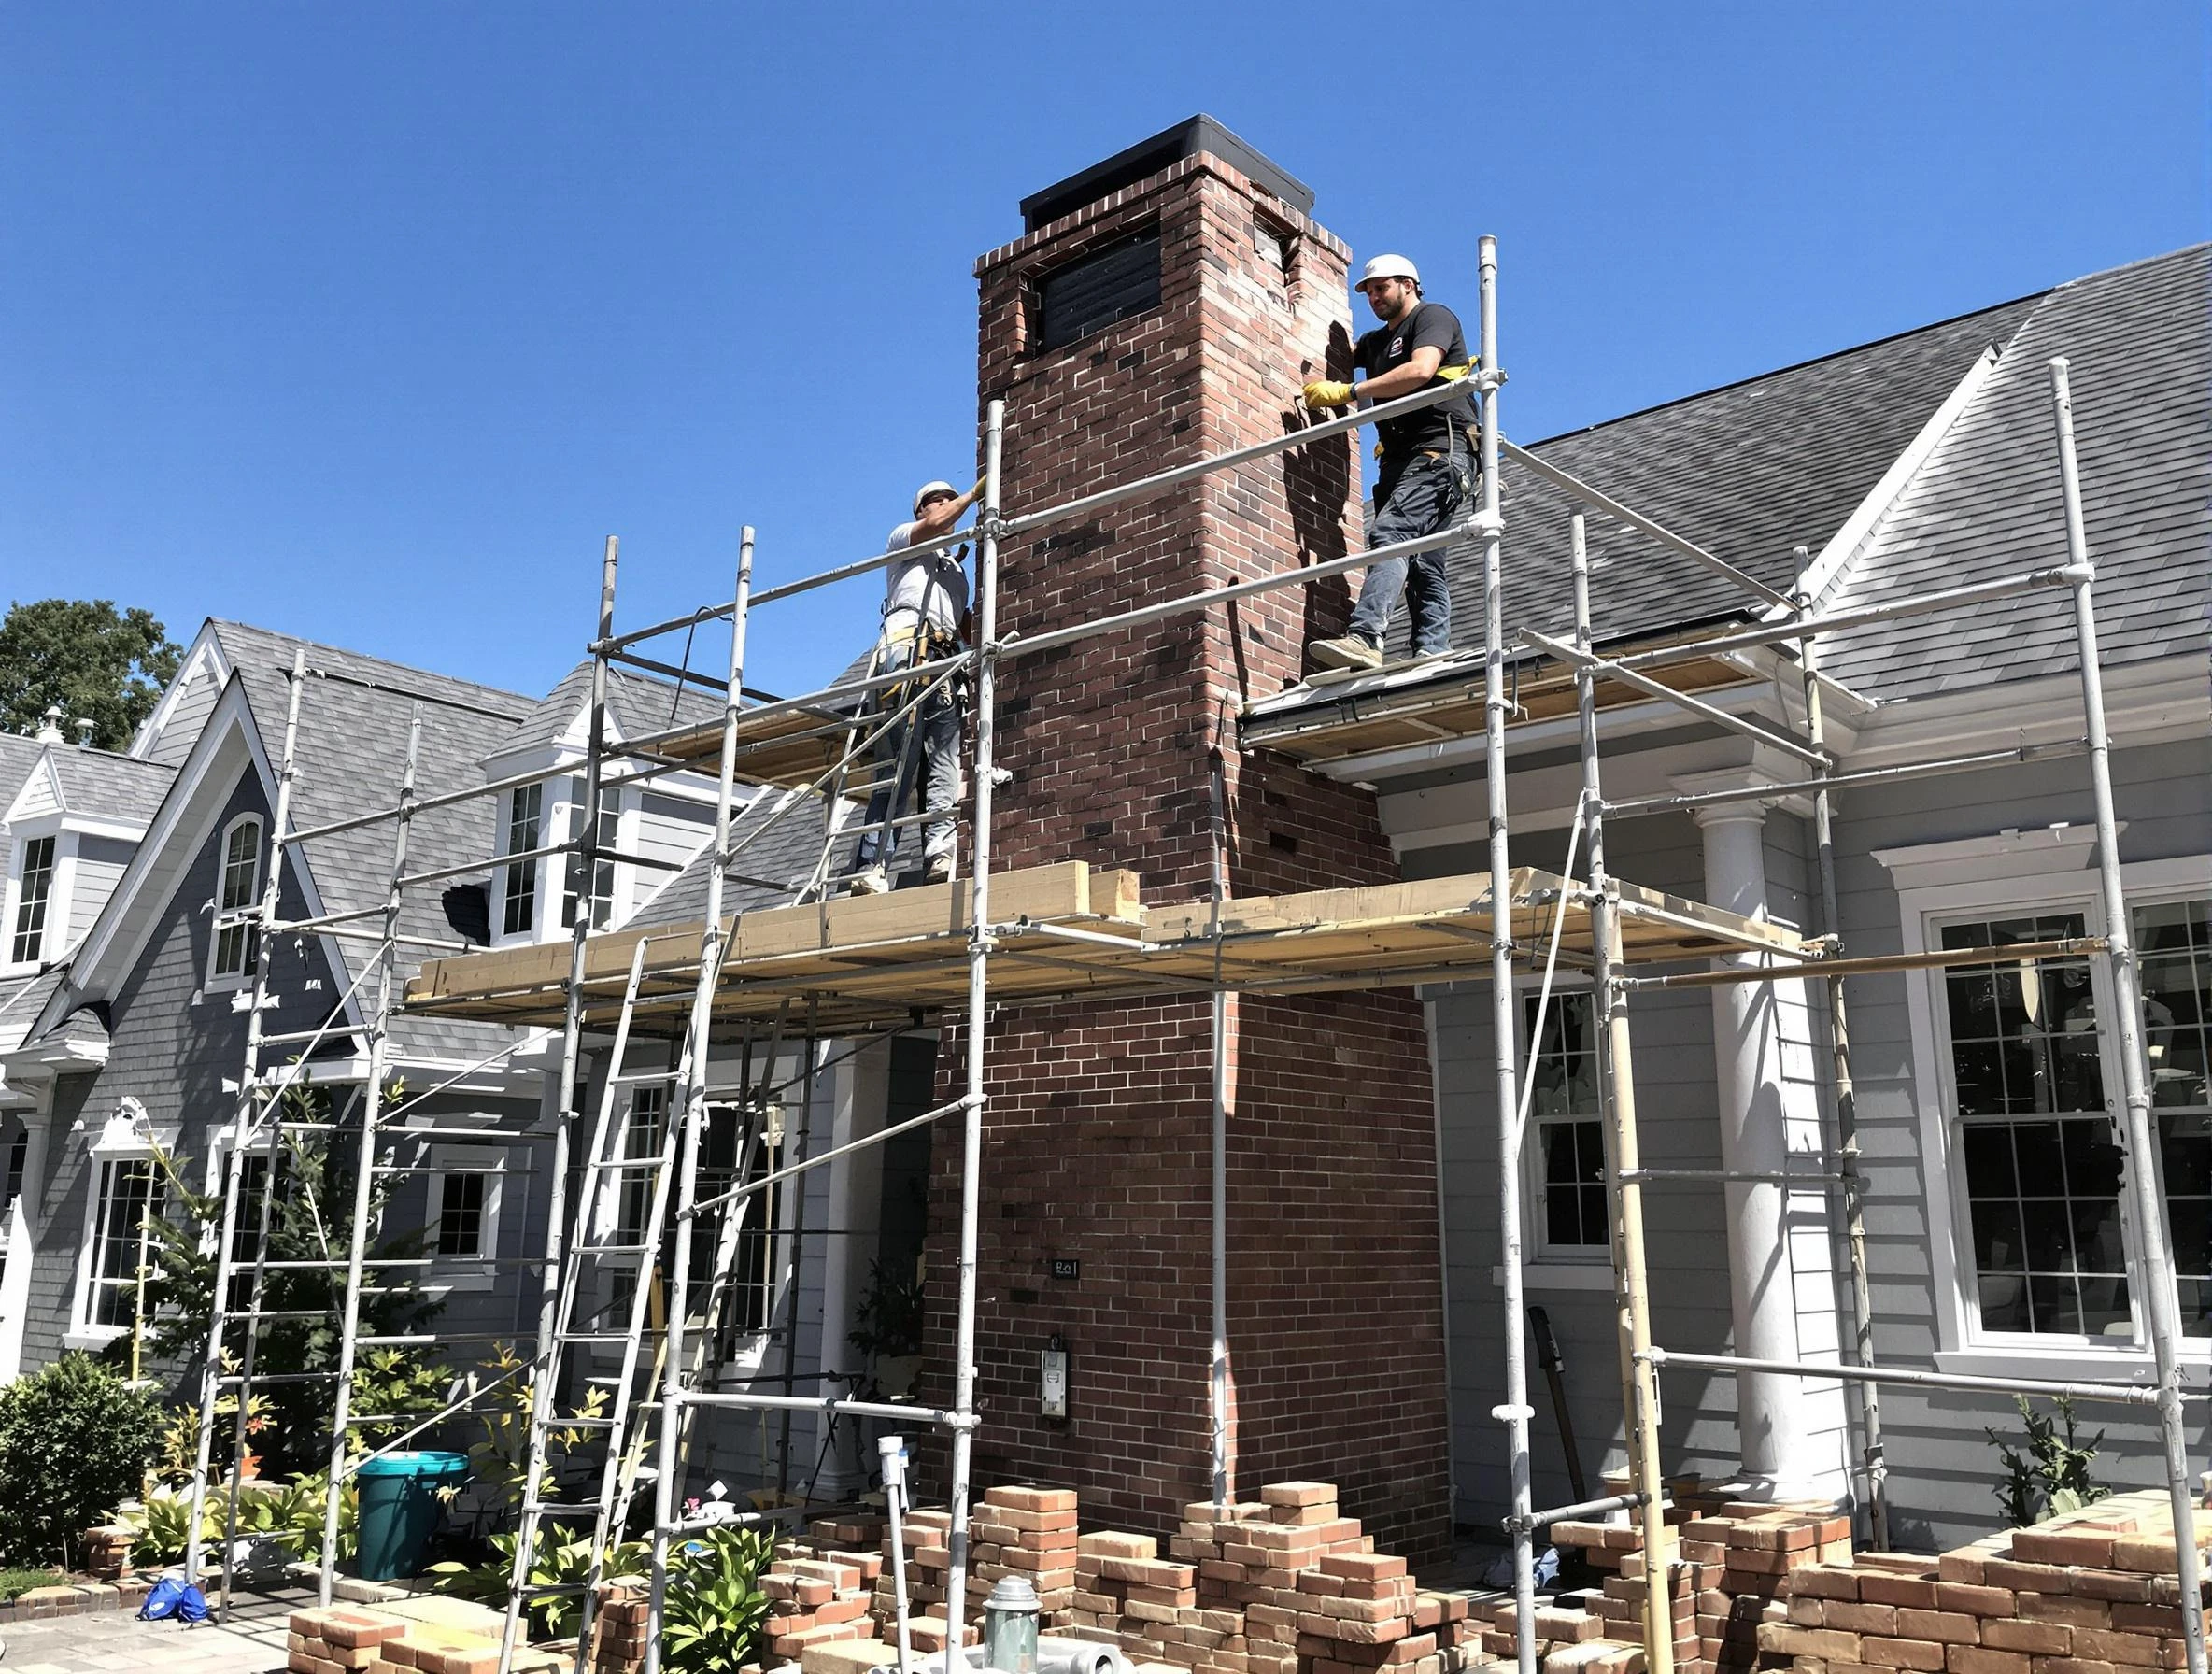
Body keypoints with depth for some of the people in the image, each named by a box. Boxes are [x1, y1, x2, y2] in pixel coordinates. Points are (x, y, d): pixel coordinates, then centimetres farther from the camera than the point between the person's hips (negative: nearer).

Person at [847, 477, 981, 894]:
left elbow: (966, 625, 33)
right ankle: (870, 868, -23)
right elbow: (936, 525, -2)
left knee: (946, 766, -10)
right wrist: (977, 491, 8)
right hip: (907, 648, -8)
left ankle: (940, 857, -20)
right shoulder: (904, 537, 19)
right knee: (898, 765, -18)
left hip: (944, 662, 8)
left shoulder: (957, 569, 39)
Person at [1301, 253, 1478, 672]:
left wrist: (1346, 393, -15)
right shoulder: (1376, 341, 31)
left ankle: (1365, 638, -42)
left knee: (1389, 532, -27)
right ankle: (1433, 653, -5)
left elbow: (1420, 371, -13)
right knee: (1422, 562, 0)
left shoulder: (1433, 316, 5)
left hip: (1440, 449, -9)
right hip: (1400, 458, 9)